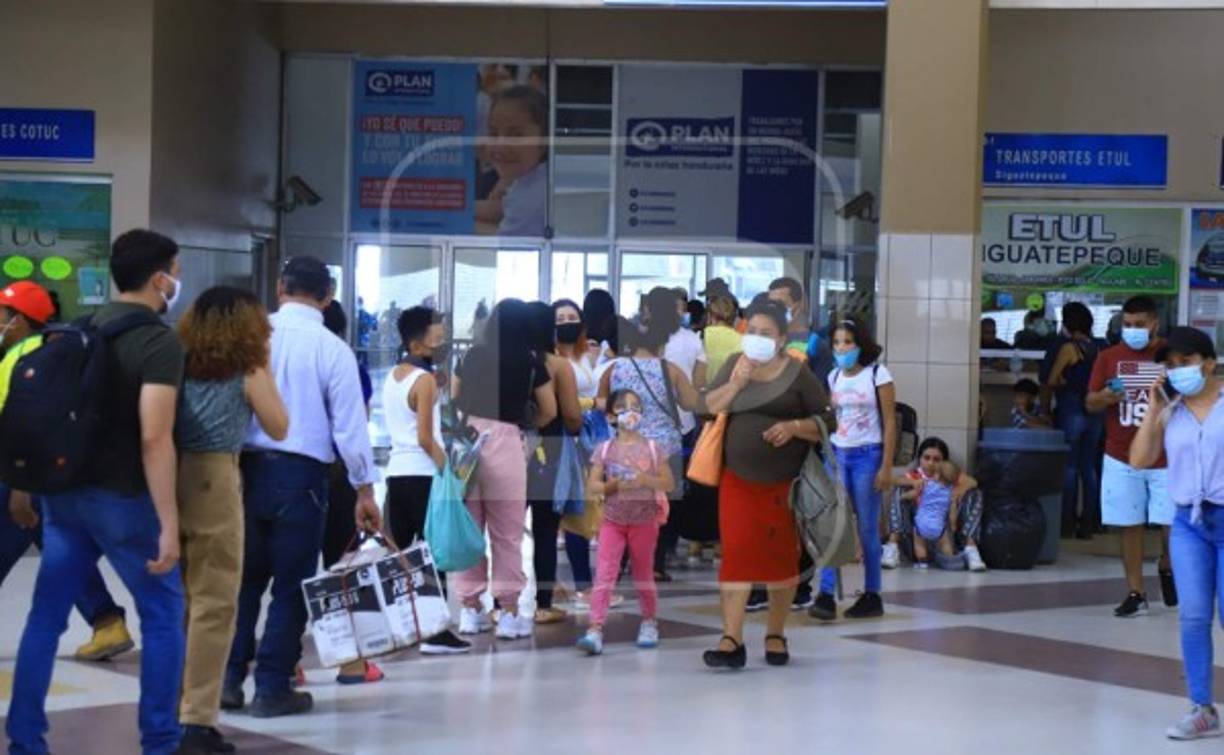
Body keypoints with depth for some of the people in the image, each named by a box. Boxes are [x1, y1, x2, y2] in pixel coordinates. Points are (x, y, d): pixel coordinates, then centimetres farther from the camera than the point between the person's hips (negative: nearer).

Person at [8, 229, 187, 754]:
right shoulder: (160, 342, -14)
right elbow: (154, 437, -23)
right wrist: (169, 523, -24)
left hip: (65, 491, 7)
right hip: (123, 497, -7)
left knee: (47, 614, 9)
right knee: (163, 614, 7)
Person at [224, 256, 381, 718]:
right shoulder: (333, 349, -6)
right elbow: (349, 425, -6)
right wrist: (364, 490, 2)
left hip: (247, 468, 3)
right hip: (300, 474, -3)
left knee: (246, 578, 15)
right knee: (291, 585, 7)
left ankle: (229, 679, 16)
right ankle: (273, 689, 9)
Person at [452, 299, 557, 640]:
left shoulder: (472, 356, 9)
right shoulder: (530, 362, 1)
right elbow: (549, 412, 10)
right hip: (504, 442, -3)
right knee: (507, 534, 4)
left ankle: (470, 610, 14)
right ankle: (509, 614, 7)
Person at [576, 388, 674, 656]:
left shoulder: (651, 448, -1)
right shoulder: (605, 449, 0)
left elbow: (669, 483, -1)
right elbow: (592, 484, -3)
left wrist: (647, 480, -19)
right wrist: (612, 486, -22)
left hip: (644, 521, 0)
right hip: (613, 521, 0)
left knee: (643, 574, 13)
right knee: (604, 574, -9)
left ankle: (649, 622, 31)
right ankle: (595, 629, -14)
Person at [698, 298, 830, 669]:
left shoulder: (798, 374, -3)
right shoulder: (735, 364, 8)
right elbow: (707, 408, 0)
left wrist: (794, 426, -20)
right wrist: (736, 382, -13)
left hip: (784, 484, -2)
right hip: (738, 481, 2)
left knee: (780, 558, 8)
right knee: (736, 553, -7)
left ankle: (776, 634, 23)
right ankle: (731, 640, -10)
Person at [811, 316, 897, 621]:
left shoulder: (878, 375, -4)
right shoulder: (834, 377, 10)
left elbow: (890, 423, -6)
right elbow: (830, 420, 13)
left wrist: (886, 467, -11)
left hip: (867, 455, -4)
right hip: (837, 455, 4)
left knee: (867, 528, 1)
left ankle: (872, 596, 11)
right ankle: (826, 596, -9)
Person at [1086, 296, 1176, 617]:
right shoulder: (1109, 357, 5)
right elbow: (1090, 403, 5)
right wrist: (1106, 397, -15)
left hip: (1166, 458, -1)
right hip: (1121, 458, 1)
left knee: (1172, 524, -4)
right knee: (1130, 527, 3)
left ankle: (1167, 568, 27)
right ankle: (1136, 594, 11)